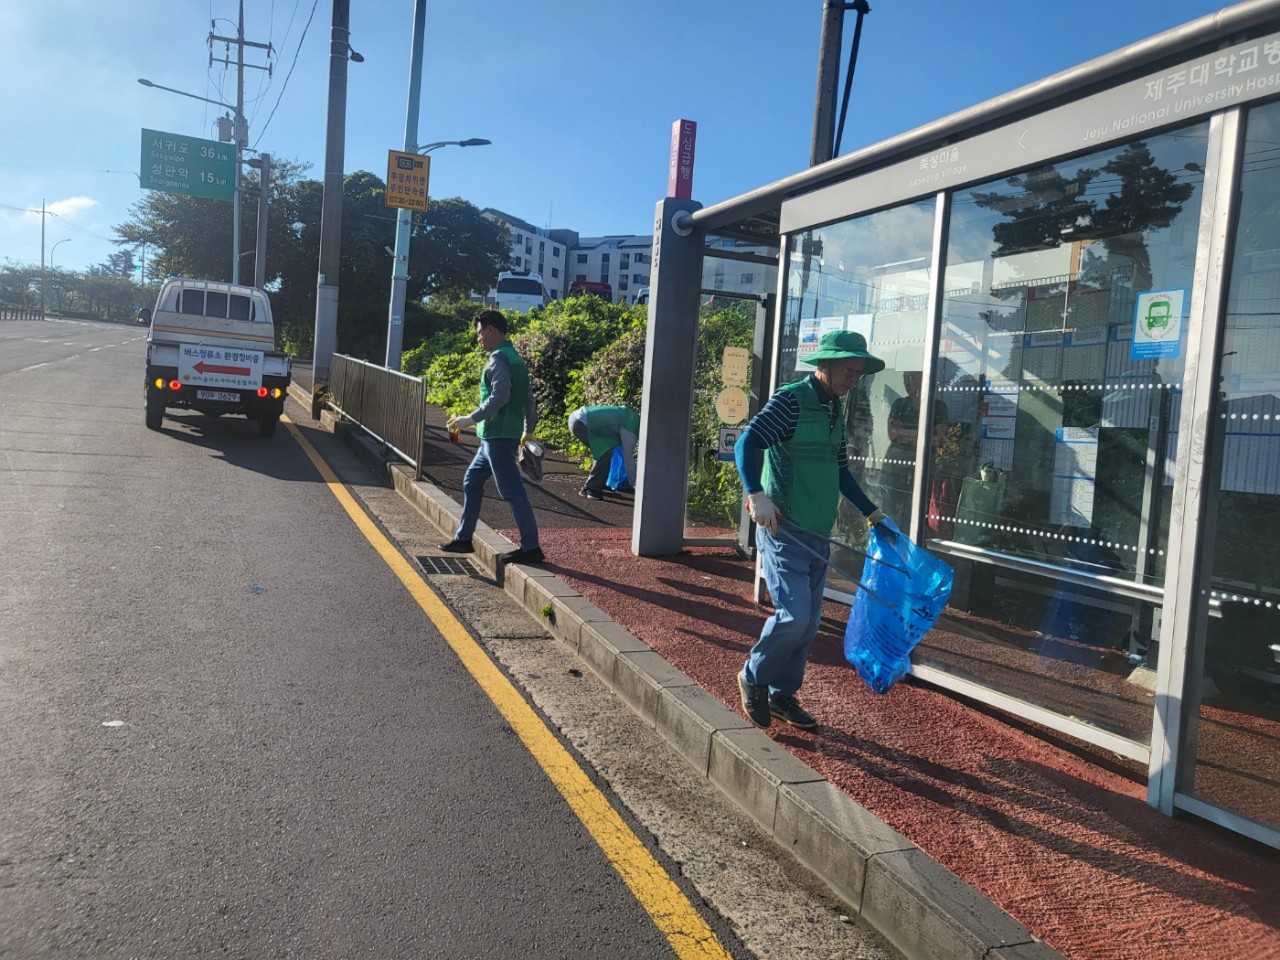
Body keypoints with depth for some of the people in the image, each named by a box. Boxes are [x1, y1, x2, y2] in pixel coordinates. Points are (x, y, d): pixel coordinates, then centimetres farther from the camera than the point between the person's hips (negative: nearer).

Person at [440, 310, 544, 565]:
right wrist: (529, 430, 22)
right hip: (497, 436, 10)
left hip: (498, 436, -10)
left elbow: (499, 396, -25)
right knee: (472, 482, 17)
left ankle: (531, 547, -3)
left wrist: (471, 419, -20)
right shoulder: (515, 358, 16)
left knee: (512, 491, -7)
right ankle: (463, 538, 24)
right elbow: (529, 399, 17)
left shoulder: (498, 358, -13)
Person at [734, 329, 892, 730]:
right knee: (794, 614, -13)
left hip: (818, 534, 8)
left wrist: (870, 511, 24)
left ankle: (782, 694, 26)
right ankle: (754, 677, 12)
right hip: (783, 530, -8)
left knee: (809, 622, 10)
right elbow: (747, 444, -21)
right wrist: (757, 494, -35)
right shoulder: (790, 400, -11)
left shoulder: (835, 409, 14)